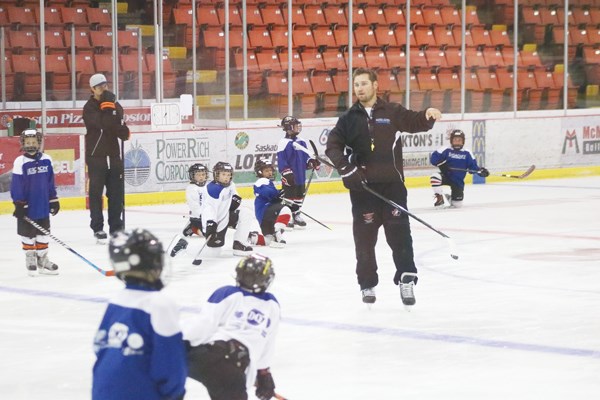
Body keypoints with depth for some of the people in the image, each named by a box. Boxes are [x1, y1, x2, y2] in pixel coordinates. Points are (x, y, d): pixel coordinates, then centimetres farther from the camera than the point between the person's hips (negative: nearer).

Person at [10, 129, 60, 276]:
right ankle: (30, 259, 20)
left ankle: (42, 259, 23)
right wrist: (19, 205, -13)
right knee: (28, 234, 8)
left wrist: (54, 200, 10)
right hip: (27, 207, -4)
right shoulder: (20, 162, -13)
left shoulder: (46, 160, 0)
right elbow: (16, 185, -12)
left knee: (43, 233, 12)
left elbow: (50, 182, 8)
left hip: (43, 206, 4)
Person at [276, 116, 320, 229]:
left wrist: (312, 162, 2)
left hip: (300, 177, 8)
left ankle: (297, 215, 27)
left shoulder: (301, 142, 12)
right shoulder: (284, 143, -14)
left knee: (300, 195, 15)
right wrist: (287, 173, -23)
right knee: (289, 196, -3)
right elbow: (281, 161, -18)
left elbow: (305, 157, 21)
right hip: (290, 178, -8)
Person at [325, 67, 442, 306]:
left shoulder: (392, 112, 4)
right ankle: (367, 285, 13)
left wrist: (428, 115, -18)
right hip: (363, 187, 1)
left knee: (400, 233, -3)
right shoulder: (349, 118, 5)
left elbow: (415, 123, 5)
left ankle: (406, 280, 4)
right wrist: (346, 168, -13)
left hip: (392, 183, -1)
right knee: (365, 237, 3)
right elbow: (333, 146, 1)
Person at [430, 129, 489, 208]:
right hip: (446, 177, -1)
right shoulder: (446, 150, -4)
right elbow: (433, 158, -8)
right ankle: (440, 198, -13)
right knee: (435, 177, -35)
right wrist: (441, 164, -25)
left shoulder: (467, 153, 2)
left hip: (458, 181, 1)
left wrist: (480, 171, -16)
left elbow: (473, 166, 2)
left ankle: (449, 198, 34)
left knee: (457, 204, -4)